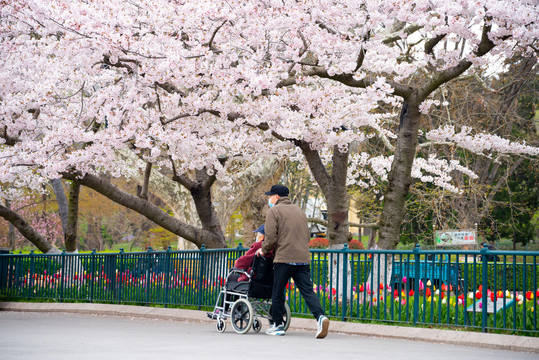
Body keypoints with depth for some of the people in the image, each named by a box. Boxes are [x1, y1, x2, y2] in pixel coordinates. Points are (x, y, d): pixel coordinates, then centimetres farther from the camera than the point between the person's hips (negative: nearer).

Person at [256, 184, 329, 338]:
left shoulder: (274, 211, 0)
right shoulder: (299, 210, 21)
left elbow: (271, 237, -8)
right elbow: (307, 236, 24)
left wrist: (263, 250, 9)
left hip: (284, 258, -5)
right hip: (303, 259, 5)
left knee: (278, 292, 8)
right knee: (307, 290, -2)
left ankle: (278, 325, 15)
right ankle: (320, 316, -23)